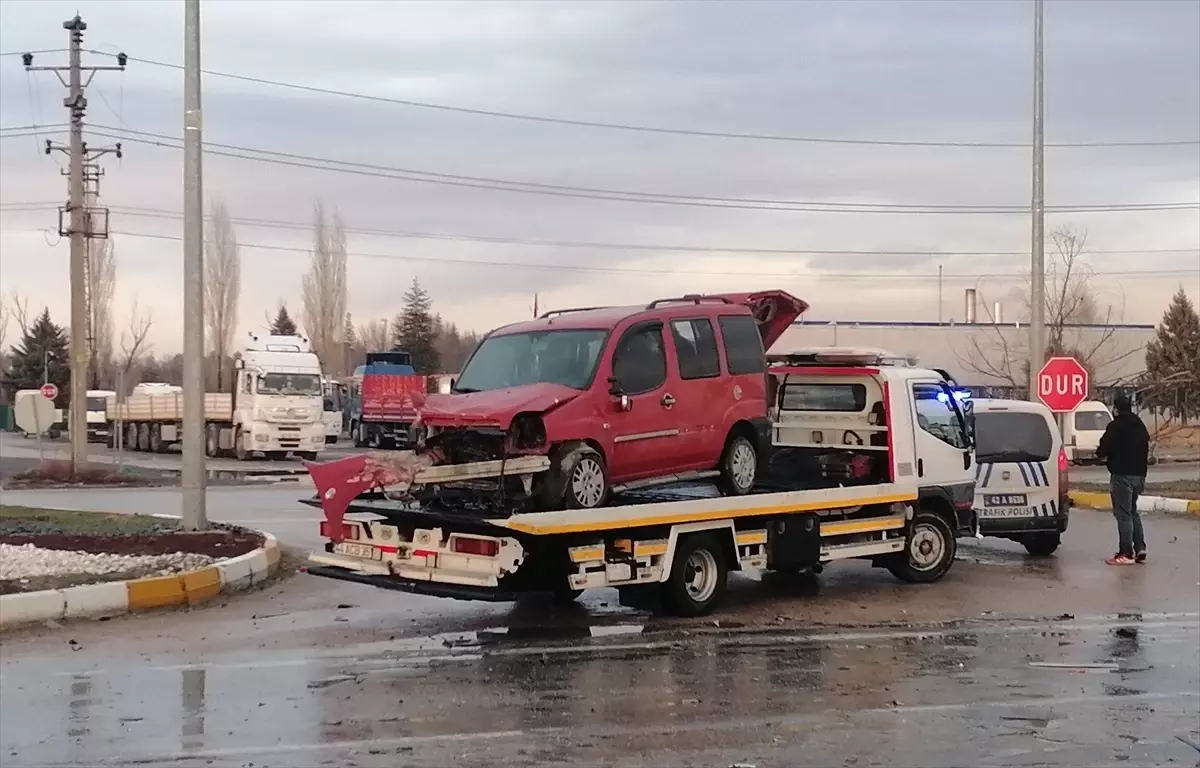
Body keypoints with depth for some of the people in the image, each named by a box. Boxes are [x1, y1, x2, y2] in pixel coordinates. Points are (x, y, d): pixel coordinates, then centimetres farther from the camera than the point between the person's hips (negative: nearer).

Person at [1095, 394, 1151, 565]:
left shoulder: (1116, 425, -12)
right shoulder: (1140, 426, 15)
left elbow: (1104, 447, -14)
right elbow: (1145, 450, 20)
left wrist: (1100, 453, 7)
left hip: (1122, 474, -8)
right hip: (1139, 473, 8)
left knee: (1123, 514, -5)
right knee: (1133, 511, 19)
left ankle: (1126, 553, -6)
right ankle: (1140, 548, 13)